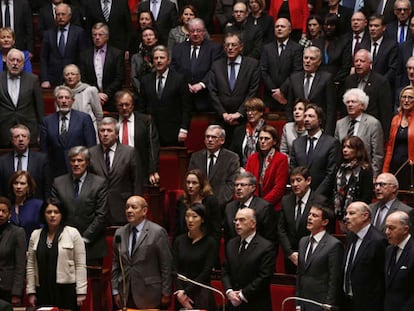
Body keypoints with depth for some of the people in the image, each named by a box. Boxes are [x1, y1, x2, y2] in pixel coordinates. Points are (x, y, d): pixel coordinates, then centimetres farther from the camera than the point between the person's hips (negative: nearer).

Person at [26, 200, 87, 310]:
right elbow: (31, 266, 10)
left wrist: (81, 292, -8)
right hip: (43, 290, 3)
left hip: (67, 289, -3)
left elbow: (81, 265, -3)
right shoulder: (35, 235, 10)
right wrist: (31, 292, 6)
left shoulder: (73, 233, -1)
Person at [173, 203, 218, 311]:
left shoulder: (210, 242, -5)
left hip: (201, 294, -3)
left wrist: (187, 291, -11)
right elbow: (175, 269, 3)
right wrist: (180, 291, -11)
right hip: (181, 296, 3)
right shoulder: (179, 241, 7)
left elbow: (206, 272, -9)